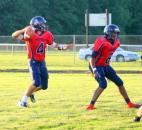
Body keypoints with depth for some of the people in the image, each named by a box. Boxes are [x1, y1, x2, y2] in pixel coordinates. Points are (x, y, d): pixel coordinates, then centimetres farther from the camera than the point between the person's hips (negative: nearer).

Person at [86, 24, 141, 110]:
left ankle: (129, 103, 20)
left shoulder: (116, 42, 0)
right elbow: (93, 57, -23)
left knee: (119, 82, 8)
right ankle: (91, 105, -18)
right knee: (103, 84, -24)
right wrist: (94, 70, -32)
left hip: (105, 66, 8)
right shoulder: (101, 42, -25)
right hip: (97, 66, -8)